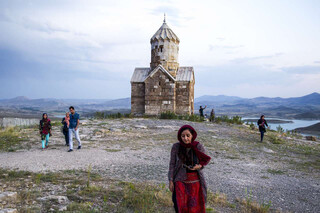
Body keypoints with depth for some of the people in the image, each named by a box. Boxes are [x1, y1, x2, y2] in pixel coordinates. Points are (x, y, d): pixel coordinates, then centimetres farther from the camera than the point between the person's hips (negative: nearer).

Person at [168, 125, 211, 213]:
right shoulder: (176, 147, -11)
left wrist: (199, 166, -20)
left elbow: (203, 162, 2)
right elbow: (172, 164, -2)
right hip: (181, 180, 0)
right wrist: (171, 181, -2)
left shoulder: (199, 147, -11)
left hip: (195, 180, 0)